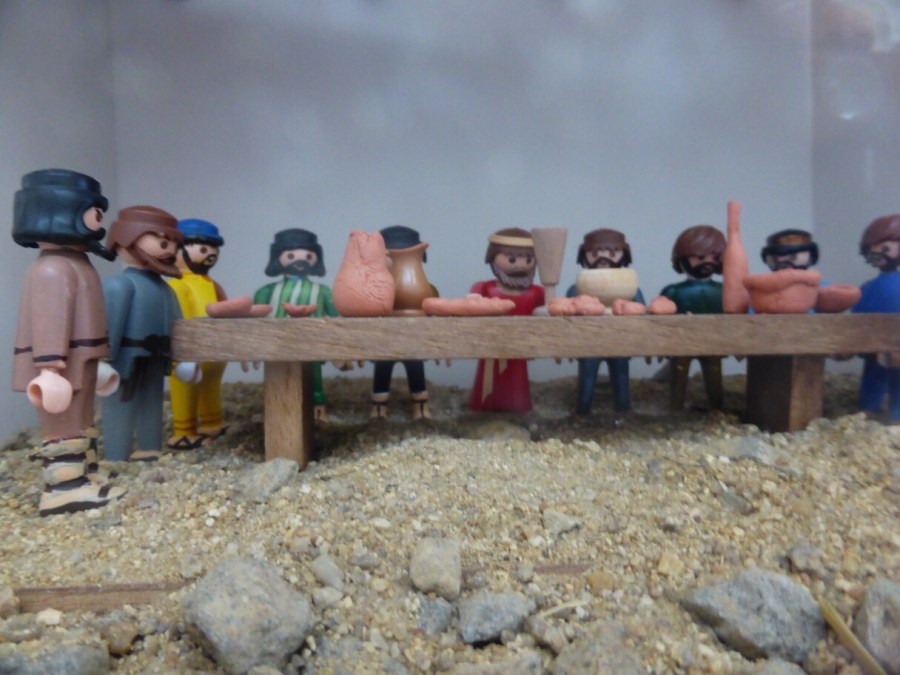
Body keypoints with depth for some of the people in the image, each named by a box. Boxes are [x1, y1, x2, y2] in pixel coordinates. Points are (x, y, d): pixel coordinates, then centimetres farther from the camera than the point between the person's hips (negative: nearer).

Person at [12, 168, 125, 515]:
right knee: (63, 426, -5)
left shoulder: (75, 264, 16)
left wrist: (94, 361, 27)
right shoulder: (52, 269, -19)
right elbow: (48, 321, -26)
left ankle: (83, 480, 23)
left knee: (80, 424, 15)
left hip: (79, 363, 11)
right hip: (61, 367, -11)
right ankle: (64, 488, 2)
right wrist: (49, 367, -30)